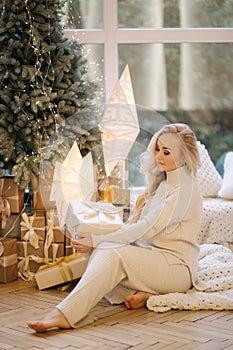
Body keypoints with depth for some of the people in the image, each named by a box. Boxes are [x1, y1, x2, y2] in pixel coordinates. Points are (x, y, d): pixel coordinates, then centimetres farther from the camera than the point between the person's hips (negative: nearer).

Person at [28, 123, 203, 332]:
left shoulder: (186, 189, -12)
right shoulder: (162, 184, 18)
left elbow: (146, 228, -20)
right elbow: (138, 225, 13)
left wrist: (97, 241, -22)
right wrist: (98, 243, -4)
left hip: (178, 266, -8)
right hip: (154, 258, 9)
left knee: (115, 255, -32)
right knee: (102, 251, -15)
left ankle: (65, 315, -44)